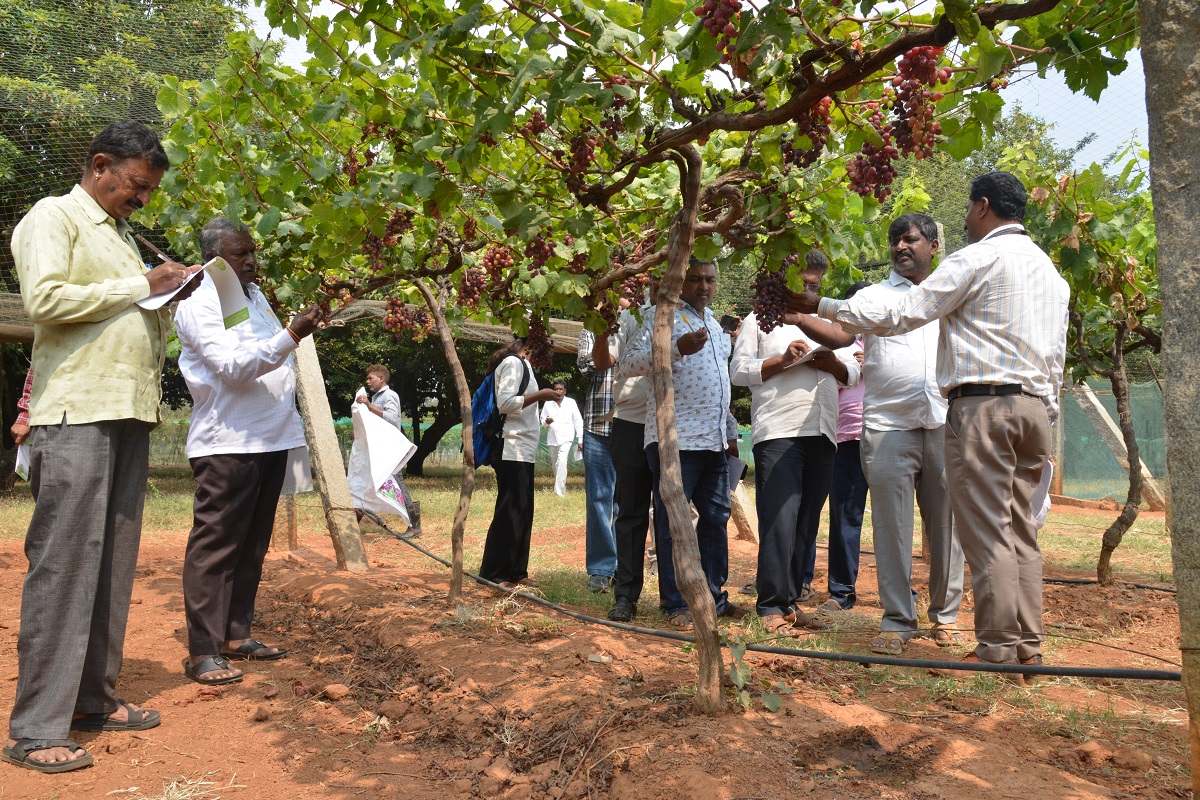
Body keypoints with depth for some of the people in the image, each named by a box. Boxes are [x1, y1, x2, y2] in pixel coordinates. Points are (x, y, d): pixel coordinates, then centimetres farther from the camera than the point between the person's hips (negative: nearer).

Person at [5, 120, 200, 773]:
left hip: (129, 413, 8)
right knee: (63, 564, -8)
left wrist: (170, 298, 7)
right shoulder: (54, 216, 0)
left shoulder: (120, 233, 23)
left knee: (113, 561, 9)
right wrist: (141, 286, -10)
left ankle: (94, 698, 19)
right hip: (75, 413, -8)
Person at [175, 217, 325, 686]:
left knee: (252, 546, 13)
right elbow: (234, 366, -20)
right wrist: (292, 335, -28)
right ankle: (202, 652, 1)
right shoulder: (199, 305, -9)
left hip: (272, 437, 9)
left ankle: (236, 635, 23)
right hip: (227, 442, -9)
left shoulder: (254, 294, 17)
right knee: (215, 546, -5)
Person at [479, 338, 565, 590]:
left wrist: (547, 396, 15)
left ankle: (516, 571, 18)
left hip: (523, 451, 10)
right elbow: (505, 403, -19)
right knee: (509, 513, -8)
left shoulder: (521, 364, 20)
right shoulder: (513, 362, -9)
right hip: (512, 450, -10)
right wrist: (540, 395, -17)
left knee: (523, 512, 11)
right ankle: (493, 575, -3)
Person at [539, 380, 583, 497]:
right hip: (552, 438, 4)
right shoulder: (548, 403, 4)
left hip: (566, 438, -4)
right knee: (555, 465, 12)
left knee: (562, 462, -21)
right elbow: (542, 420, 10)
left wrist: (580, 440, -1)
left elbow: (578, 422, 2)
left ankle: (559, 492, -23)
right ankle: (562, 487, 32)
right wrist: (546, 421, -15)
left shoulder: (571, 403, 0)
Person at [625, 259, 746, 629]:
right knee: (673, 520, -3)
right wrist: (678, 348, -27)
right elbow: (631, 362, -14)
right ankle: (675, 603, 6)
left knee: (716, 517, 11)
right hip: (674, 437, -8)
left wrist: (730, 430, 24)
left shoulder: (714, 322, 22)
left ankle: (713, 596, 21)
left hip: (714, 439, 8)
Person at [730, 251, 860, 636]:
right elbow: (739, 371, 1)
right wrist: (783, 360, -11)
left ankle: (790, 600, 12)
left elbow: (852, 374, 20)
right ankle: (772, 607, -7)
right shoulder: (761, 319, 11)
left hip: (822, 434, 5)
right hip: (778, 432, -5)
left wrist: (833, 363, -2)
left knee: (807, 521, 5)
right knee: (780, 519, -11)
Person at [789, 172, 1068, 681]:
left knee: (987, 531, -5)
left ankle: (996, 650, -2)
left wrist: (821, 306, -4)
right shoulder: (1050, 269, 21)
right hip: (1035, 406, 8)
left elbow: (899, 315, -10)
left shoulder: (977, 258, -5)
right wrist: (1046, 409, 21)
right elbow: (1056, 354, 18)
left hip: (983, 405, -8)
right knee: (1020, 529, 10)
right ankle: (1027, 646, 13)